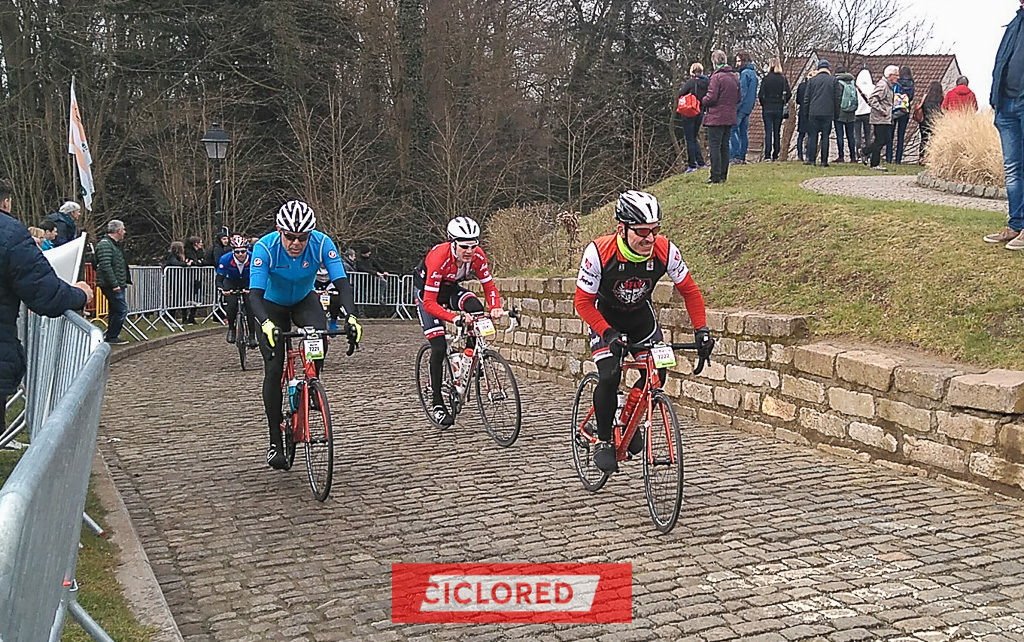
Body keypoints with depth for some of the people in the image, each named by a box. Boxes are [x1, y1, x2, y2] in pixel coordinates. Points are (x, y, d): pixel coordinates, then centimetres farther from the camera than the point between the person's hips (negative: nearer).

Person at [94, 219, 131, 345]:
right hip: (111, 285, -11)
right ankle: (111, 337, -4)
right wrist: (114, 284, -25)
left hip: (117, 285, 11)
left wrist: (126, 281, 22)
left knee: (115, 310, 15)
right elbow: (105, 266, -23)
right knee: (122, 310, -11)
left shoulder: (115, 244, 20)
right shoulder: (105, 244, -14)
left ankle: (111, 337, 22)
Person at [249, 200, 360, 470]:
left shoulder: (322, 243, -28)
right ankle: (275, 441, -1)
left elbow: (342, 283, -31)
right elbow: (255, 294, -37)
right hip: (272, 306, -1)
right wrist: (266, 324, -56)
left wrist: (350, 317, -49)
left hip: (305, 301, 1)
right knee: (273, 369, -11)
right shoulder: (265, 247, -31)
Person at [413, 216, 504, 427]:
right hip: (426, 291, -4)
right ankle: (437, 404, -2)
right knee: (439, 347, -13)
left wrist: (495, 307, -35)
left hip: (451, 288, 4)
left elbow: (489, 286, -14)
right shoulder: (440, 257, -38)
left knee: (476, 309, -28)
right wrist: (454, 317, -53)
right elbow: (429, 303, -39)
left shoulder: (477, 256, -24)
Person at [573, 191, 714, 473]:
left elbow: (689, 291, -12)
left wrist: (701, 330, -22)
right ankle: (603, 441, 2)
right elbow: (583, 302, -24)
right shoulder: (599, 252, -34)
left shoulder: (665, 250, -27)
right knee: (610, 376, -19)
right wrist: (609, 334, -36)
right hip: (605, 316, -3)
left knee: (656, 375, -7)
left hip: (641, 314, 3)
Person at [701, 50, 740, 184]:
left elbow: (711, 98, -17)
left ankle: (716, 176, -4)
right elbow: (738, 98, 16)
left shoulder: (717, 76, -14)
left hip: (716, 117, -8)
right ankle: (723, 175, 16)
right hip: (730, 117, 8)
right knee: (725, 146, 13)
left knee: (714, 146, -3)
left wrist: (703, 101, 2)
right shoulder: (734, 77, 11)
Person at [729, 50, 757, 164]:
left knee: (732, 129, -11)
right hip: (748, 108, 10)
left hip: (741, 107, -10)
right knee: (744, 132, 10)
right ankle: (742, 157, 12)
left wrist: (736, 107, -18)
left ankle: (734, 156, -18)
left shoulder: (745, 73, -12)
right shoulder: (753, 73, 17)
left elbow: (742, 92, -18)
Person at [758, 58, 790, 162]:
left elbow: (760, 94, -8)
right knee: (777, 132, 8)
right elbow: (789, 94, -2)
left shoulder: (766, 78, -6)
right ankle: (775, 155, 9)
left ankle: (767, 155, -6)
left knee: (768, 131, 0)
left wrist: (762, 103, 8)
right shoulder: (783, 79, 1)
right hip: (779, 109, 2)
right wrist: (783, 103, 12)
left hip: (767, 109, -2)